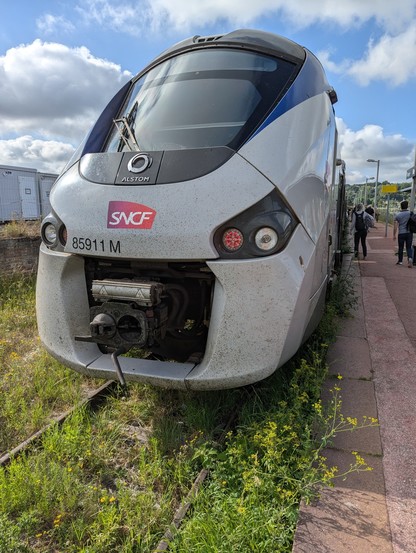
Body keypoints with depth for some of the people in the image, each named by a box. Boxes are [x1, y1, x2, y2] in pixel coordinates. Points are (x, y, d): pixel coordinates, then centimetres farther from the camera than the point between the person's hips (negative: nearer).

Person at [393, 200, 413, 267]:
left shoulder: (397, 215, -3)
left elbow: (395, 226, -4)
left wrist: (394, 235, 1)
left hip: (401, 233, 0)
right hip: (409, 233, 1)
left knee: (401, 248, 10)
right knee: (409, 247, 6)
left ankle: (400, 261, 20)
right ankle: (410, 258, -16)